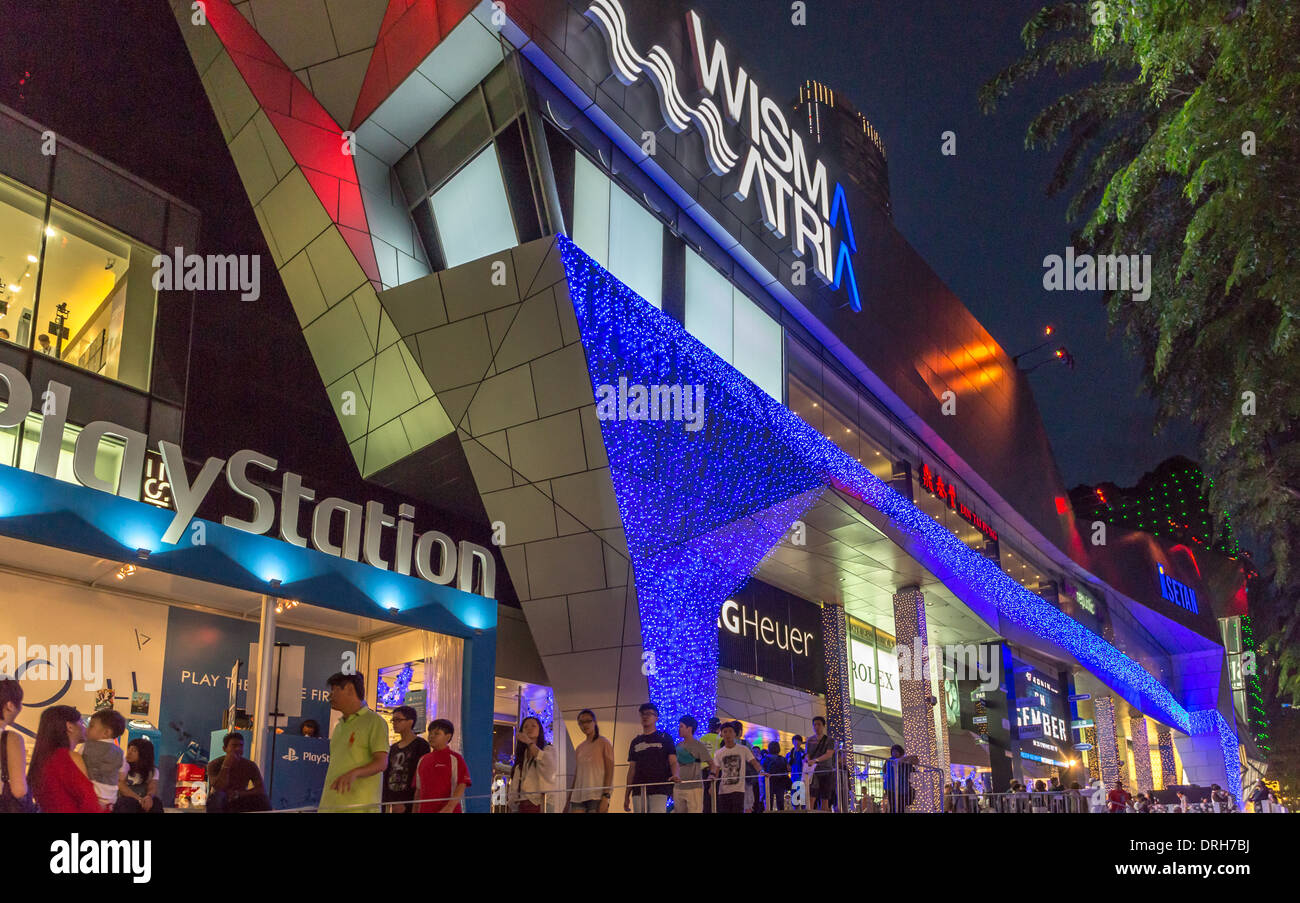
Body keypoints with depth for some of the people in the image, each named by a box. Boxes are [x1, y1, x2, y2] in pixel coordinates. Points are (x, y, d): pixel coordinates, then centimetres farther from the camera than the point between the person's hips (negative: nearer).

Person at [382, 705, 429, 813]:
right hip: (393, 804, 6)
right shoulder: (393, 748, 20)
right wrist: (386, 803, 8)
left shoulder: (420, 745, -1)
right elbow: (386, 776, 19)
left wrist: (405, 804, -14)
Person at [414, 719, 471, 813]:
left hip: (446, 811, -6)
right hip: (424, 810, 6)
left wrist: (450, 807, -25)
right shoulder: (422, 760, 14)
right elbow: (418, 789, 18)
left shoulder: (455, 759, -4)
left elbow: (461, 786, -13)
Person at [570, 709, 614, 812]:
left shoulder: (604, 743, 3)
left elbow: (609, 771, -4)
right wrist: (569, 799, 14)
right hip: (578, 796, 5)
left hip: (597, 796, -5)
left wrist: (606, 797, -14)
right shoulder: (579, 748, 19)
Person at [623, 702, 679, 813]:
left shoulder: (664, 738, 8)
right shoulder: (636, 741, 18)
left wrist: (675, 775, -22)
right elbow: (632, 768, 17)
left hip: (659, 789, -4)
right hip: (638, 791, 4)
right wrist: (626, 795, 11)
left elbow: (673, 762, 1)